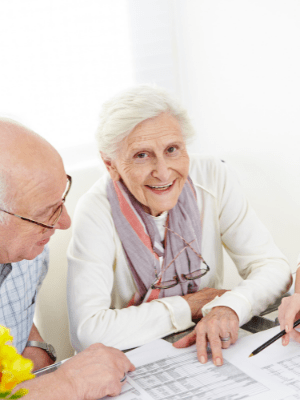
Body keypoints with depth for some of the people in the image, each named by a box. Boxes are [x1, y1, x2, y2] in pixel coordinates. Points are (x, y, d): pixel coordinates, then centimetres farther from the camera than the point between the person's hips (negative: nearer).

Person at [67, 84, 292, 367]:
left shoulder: (213, 178, -10)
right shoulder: (96, 212, -20)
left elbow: (273, 266, -8)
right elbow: (87, 332, -28)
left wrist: (229, 306, -30)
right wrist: (191, 306, -19)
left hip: (210, 353, 3)